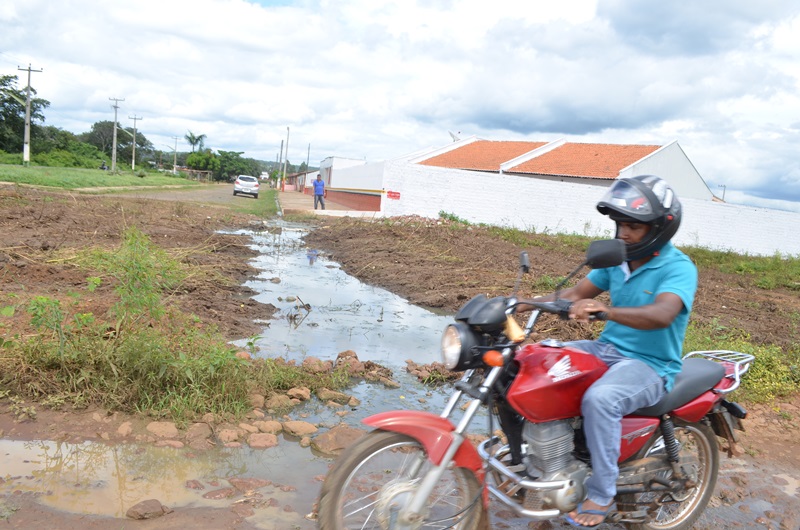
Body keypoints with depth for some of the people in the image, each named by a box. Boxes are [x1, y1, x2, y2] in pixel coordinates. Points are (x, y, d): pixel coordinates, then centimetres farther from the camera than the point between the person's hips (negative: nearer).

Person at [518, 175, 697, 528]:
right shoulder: (617, 259, 6)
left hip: (650, 364, -7)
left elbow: (661, 315, -35)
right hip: (607, 348, 8)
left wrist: (605, 310, -51)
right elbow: (576, 294, 7)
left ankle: (602, 494, -16)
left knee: (600, 399, -36)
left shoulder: (678, 268, -16)